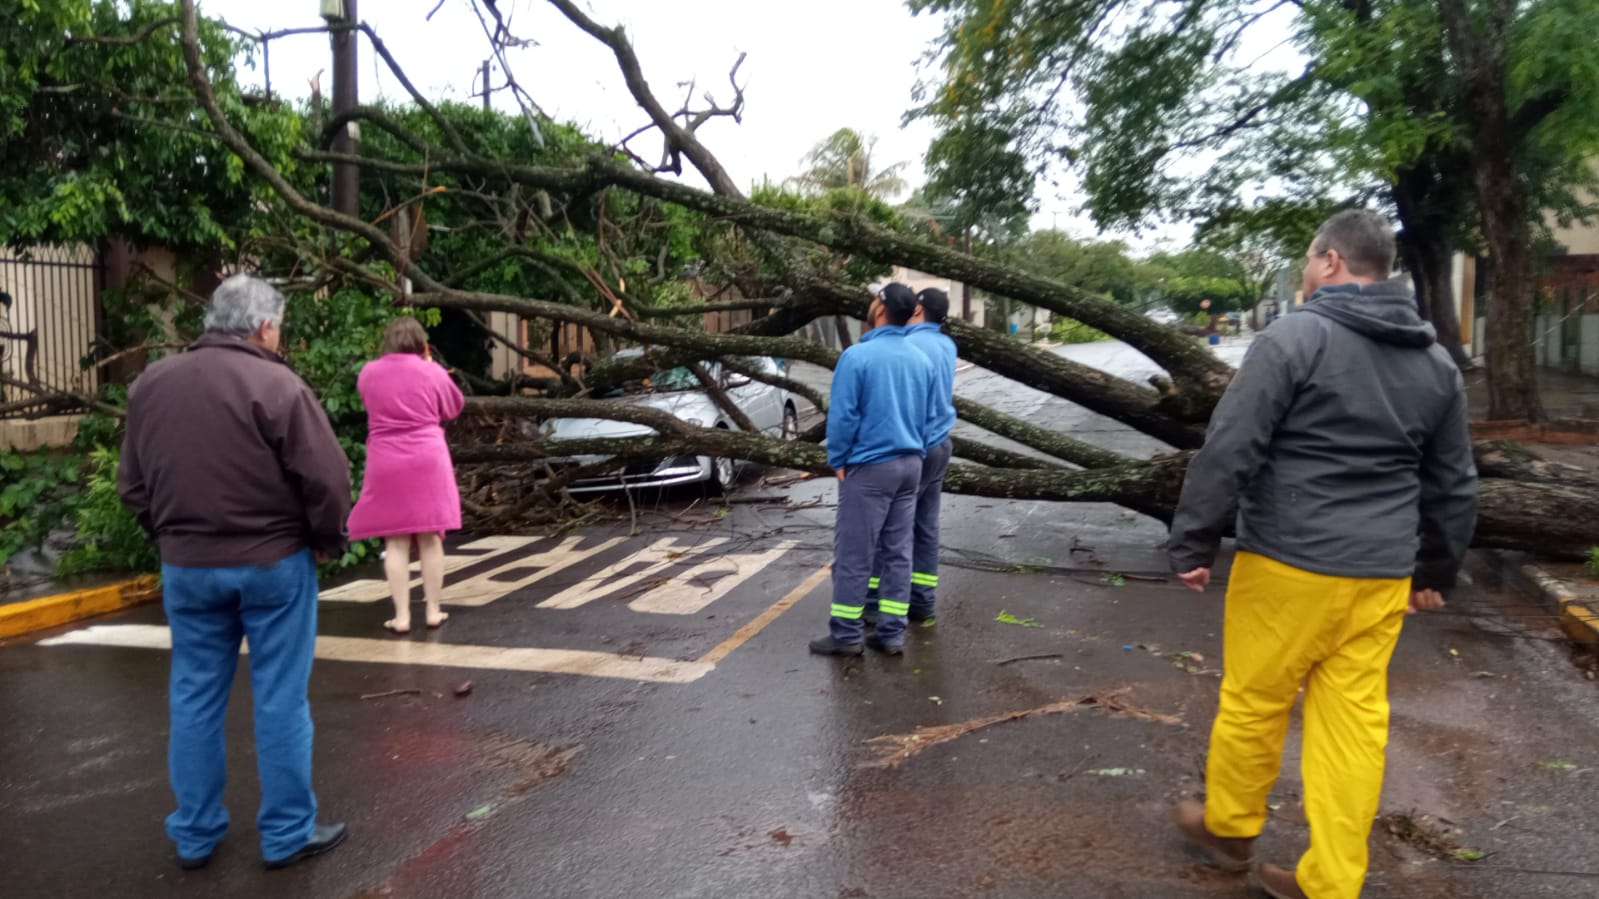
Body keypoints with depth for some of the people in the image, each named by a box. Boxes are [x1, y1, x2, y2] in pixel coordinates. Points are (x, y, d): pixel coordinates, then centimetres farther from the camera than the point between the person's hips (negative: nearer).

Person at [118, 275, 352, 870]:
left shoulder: (149, 385, 5)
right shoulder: (277, 386, -15)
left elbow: (132, 484, 11)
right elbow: (326, 479, -16)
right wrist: (327, 542, 0)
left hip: (185, 566, 5)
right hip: (273, 562, -5)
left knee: (195, 699, 15)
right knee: (280, 700, 4)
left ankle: (193, 834, 25)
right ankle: (288, 833, 14)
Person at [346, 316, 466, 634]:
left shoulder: (368, 373, 4)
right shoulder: (431, 371, -1)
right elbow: (454, 407, 14)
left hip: (386, 464, 1)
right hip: (427, 460, -1)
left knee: (396, 542, 3)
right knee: (430, 538, 6)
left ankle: (401, 616, 3)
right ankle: (433, 611, 12)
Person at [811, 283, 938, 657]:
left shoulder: (857, 356, -14)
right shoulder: (922, 360, 7)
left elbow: (842, 415, -14)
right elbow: (930, 416, 13)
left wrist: (837, 460, -1)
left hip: (869, 466, -6)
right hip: (910, 464, 7)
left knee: (853, 553, 1)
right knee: (898, 551, 9)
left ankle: (846, 634, 8)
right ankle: (892, 633, 13)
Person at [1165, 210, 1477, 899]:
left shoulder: (1294, 338, -10)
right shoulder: (1436, 362, 11)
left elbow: (1228, 450, -14)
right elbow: (1455, 484, 18)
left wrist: (1193, 543, -7)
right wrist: (1436, 571, 27)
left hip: (1289, 564, -6)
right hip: (1383, 575, 6)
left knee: (1252, 702, 10)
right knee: (1355, 720, 10)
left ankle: (1228, 829, 29)